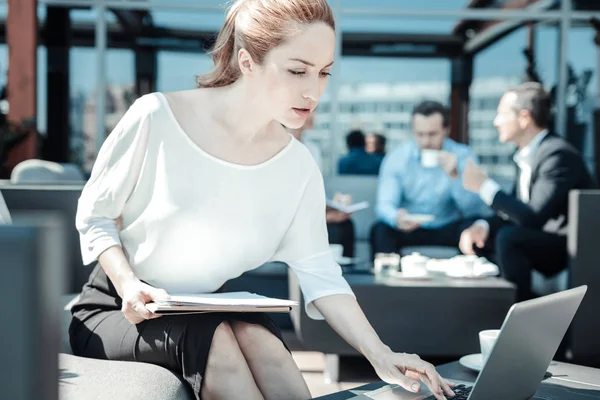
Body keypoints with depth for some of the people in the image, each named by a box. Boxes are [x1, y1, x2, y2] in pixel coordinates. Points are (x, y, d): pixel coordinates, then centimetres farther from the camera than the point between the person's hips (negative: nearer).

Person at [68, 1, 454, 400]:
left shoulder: (299, 167, -6)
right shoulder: (156, 117, -17)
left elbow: (320, 274, -6)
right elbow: (94, 216, -6)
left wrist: (381, 356, -18)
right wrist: (128, 284, -24)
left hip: (209, 316, 3)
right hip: (115, 313, -2)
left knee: (256, 334, -31)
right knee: (214, 337, -32)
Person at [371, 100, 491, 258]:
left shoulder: (463, 156, -7)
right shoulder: (395, 158, -5)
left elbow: (474, 209, -15)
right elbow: (384, 205, -15)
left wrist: (454, 175, -31)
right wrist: (396, 217, -39)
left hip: (448, 230, 0)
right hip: (408, 229, 0)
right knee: (381, 230, -29)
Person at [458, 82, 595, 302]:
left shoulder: (558, 154, -21)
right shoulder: (529, 155, 8)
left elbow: (534, 218, -28)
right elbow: (517, 212, 10)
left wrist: (485, 186, -22)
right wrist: (483, 226, -9)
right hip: (545, 242, 10)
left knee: (509, 237, -31)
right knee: (476, 238, 8)